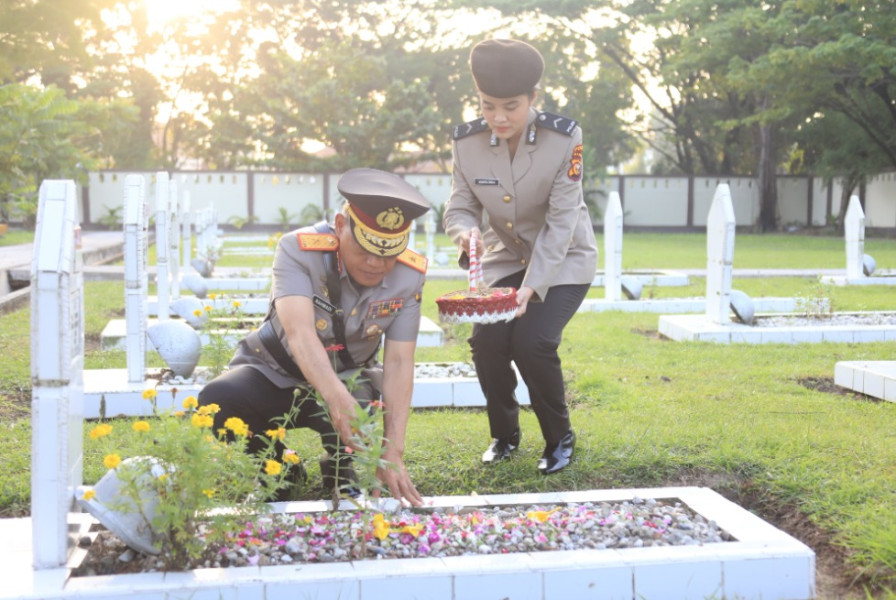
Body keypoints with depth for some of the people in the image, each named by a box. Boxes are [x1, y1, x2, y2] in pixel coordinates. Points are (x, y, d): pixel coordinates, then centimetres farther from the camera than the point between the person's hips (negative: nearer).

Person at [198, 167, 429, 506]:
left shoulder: (410, 276, -17)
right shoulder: (299, 249, -27)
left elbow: (398, 363, -21)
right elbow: (299, 332, -42)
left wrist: (393, 452, -32)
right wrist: (337, 398, -60)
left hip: (347, 380, 2)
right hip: (273, 374, -1)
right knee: (216, 402, -32)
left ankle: (341, 475, 5)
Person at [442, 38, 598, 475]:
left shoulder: (564, 138, -25)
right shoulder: (467, 141, -16)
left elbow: (561, 222, -25)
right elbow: (460, 207, -8)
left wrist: (532, 286, -33)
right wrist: (466, 231, -33)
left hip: (563, 260, -3)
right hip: (505, 258, 3)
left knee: (532, 342, -21)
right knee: (487, 340, -15)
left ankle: (560, 439, 5)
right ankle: (504, 435, 12)